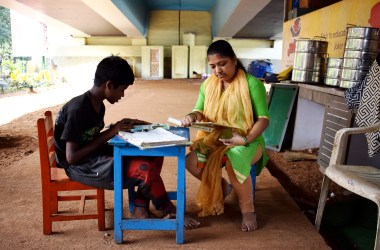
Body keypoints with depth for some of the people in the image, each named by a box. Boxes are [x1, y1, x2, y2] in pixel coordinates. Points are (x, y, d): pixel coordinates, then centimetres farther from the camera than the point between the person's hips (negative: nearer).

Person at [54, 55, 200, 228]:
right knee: (145, 169, -24)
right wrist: (111, 131, -22)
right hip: (79, 167, -9)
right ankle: (168, 212, 1)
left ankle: (140, 209, -1)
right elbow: (71, 157, -23)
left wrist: (120, 127, -2)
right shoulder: (78, 109, -22)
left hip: (94, 157, 9)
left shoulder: (98, 105, 4)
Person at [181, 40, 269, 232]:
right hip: (215, 139, 5)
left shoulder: (251, 83, -10)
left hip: (247, 141, -5)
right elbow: (200, 111, 8)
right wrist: (192, 117, -18)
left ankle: (248, 210, -10)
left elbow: (264, 118, -11)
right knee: (192, 161, -20)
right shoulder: (208, 84, 6)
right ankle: (222, 188, 11)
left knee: (233, 161, -37)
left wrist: (246, 139, -27)